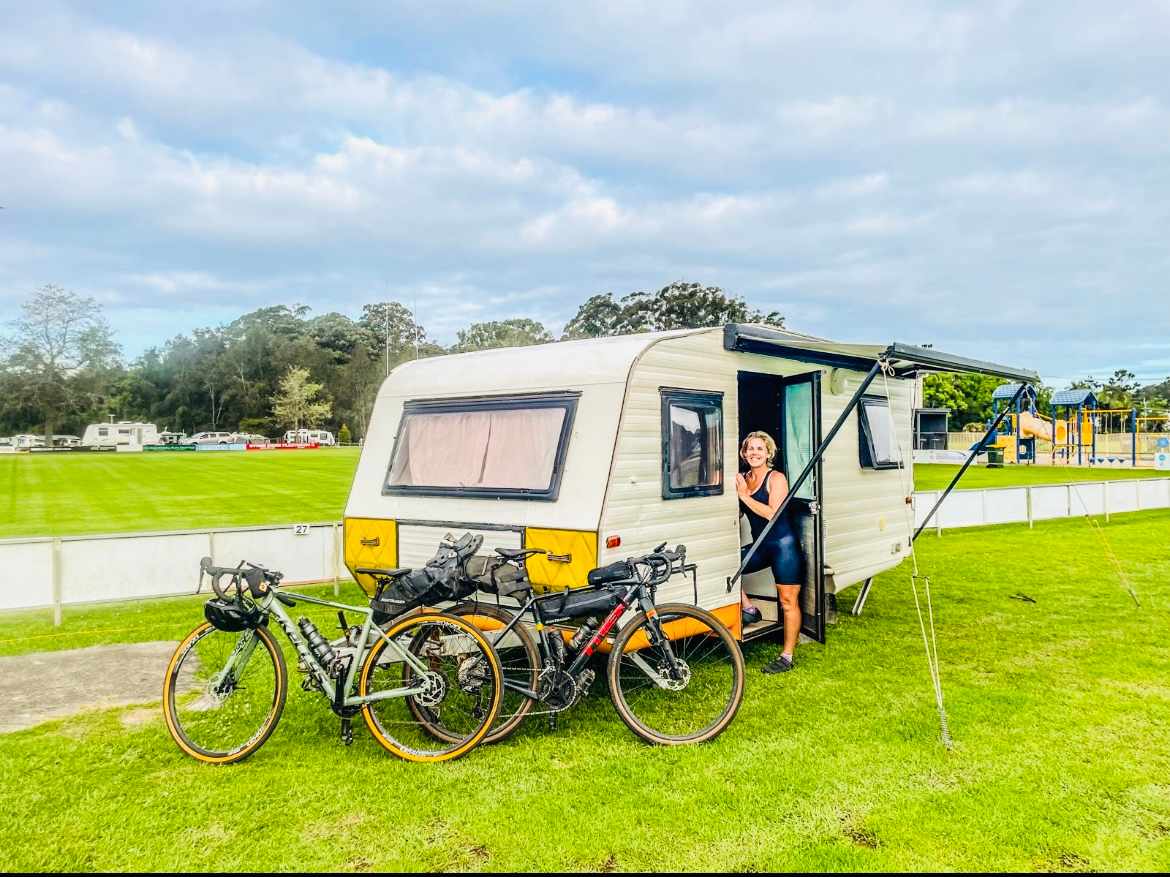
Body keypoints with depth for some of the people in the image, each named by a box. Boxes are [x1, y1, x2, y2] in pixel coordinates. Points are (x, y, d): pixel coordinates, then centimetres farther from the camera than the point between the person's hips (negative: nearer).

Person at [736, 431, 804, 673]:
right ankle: (748, 609, 7)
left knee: (788, 602, -1)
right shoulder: (742, 479, 6)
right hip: (760, 546, 6)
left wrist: (744, 495, -18)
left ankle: (787, 657, 6)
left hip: (783, 545, -6)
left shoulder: (776, 478, -9)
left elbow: (772, 513, -21)